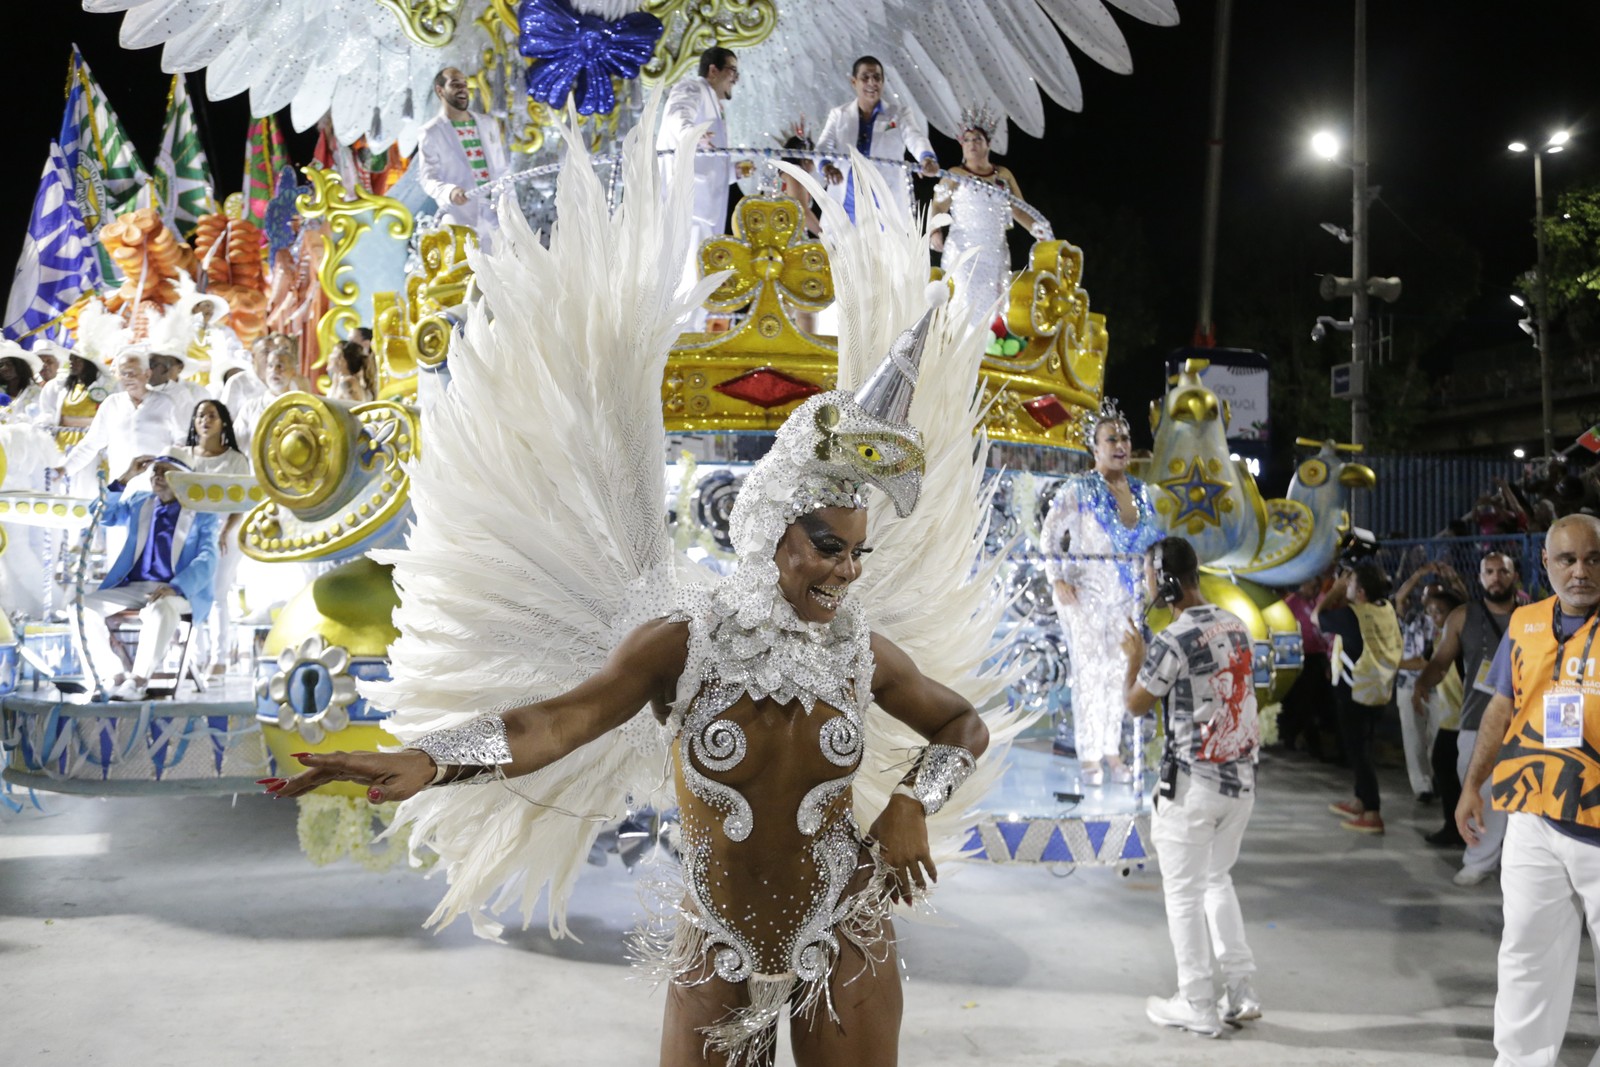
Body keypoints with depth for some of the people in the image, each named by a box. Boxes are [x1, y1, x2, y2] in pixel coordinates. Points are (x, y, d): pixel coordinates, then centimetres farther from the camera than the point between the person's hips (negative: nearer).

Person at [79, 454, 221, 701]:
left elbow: (207, 560, -8)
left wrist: (175, 587, -25)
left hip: (178, 592, -5)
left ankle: (138, 680, -32)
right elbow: (104, 514, 6)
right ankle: (116, 677, -21)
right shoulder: (138, 504, 19)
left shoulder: (203, 513, 4)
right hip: (133, 588, 5)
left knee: (161, 609, -40)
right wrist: (126, 477, 0)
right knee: (84, 605, -21)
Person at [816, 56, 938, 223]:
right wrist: (826, 164, -27)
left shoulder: (900, 114, 6)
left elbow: (915, 138, -12)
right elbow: (823, 146, -1)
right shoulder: (838, 114, 12)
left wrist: (927, 158, -37)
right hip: (845, 202, 2)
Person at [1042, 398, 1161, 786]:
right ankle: (1089, 754, 8)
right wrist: (1057, 580, -16)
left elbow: (1149, 538, 16)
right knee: (1089, 671, -3)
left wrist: (1149, 580, 8)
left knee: (1119, 670, 8)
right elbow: (1051, 535, -8)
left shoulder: (1139, 490, 8)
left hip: (1125, 594, 5)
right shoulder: (1078, 489, -9)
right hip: (1086, 591, -5)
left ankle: (1112, 750, 19)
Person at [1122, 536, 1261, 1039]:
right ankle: (1241, 993, 23)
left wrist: (1134, 656, 10)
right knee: (1217, 879, 22)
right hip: (1241, 776, 8)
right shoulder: (1236, 626, 4)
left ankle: (1198, 1007, 15)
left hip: (1192, 783, -8)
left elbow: (1135, 704, -6)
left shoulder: (1172, 641, -18)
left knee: (1184, 892, 6)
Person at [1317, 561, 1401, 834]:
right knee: (1362, 747, 20)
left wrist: (1337, 588, 1)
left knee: (1358, 750, -1)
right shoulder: (1387, 609, 0)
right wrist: (1341, 592, 8)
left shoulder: (1351, 615, -22)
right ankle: (1360, 801, 32)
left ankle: (1372, 814, -1)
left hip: (1355, 691, -8)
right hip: (1380, 689, 8)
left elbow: (1318, 615, -6)